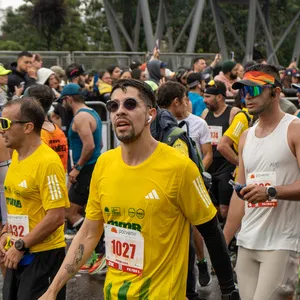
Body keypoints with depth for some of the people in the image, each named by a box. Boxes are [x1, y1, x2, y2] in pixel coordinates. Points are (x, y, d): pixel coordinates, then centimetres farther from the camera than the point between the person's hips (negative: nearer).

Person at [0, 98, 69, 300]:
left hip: (43, 256, -8)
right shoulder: (17, 156, 8)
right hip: (18, 255, 8)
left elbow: (56, 217, -21)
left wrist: (20, 245, -16)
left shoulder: (47, 162, -19)